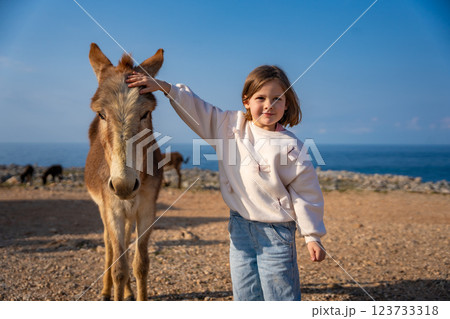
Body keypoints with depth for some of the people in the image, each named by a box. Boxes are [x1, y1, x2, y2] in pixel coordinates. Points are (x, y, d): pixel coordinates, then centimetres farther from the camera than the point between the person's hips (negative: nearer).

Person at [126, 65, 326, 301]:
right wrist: (163, 86, 1)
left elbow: (305, 192, -8)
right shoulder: (229, 125, 1)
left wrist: (312, 236, -7)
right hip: (240, 227, 5)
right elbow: (195, 109, 8)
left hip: (276, 230, -4)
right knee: (245, 296, 13)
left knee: (279, 298, 2)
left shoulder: (289, 146, -11)